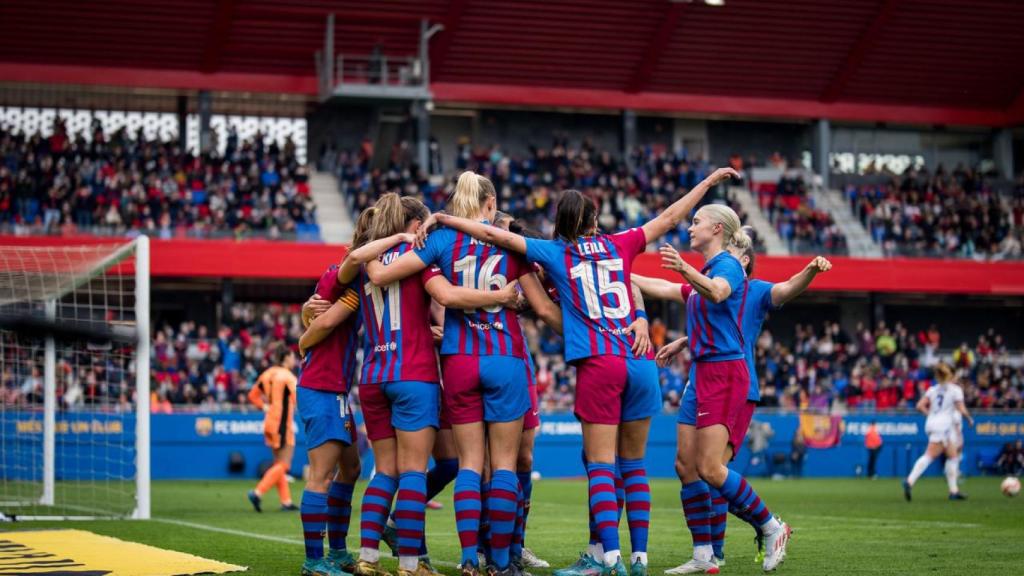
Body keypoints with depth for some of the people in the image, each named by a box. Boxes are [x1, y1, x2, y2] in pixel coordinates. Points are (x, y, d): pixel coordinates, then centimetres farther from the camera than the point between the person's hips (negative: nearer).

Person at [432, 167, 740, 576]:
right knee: (634, 466, 9)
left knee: (601, 465, -5)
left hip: (597, 365, -3)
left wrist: (442, 218, 11)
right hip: (639, 364, 3)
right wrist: (709, 180, 32)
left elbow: (492, 234, 2)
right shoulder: (618, 245, 12)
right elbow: (669, 218, 22)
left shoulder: (554, 253, 5)